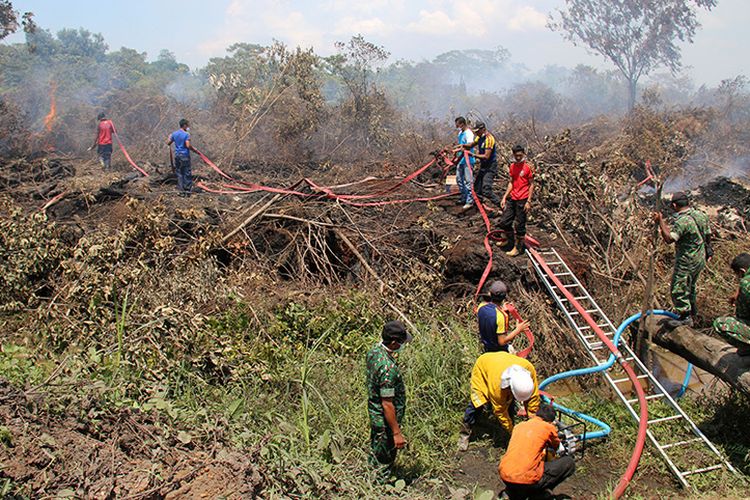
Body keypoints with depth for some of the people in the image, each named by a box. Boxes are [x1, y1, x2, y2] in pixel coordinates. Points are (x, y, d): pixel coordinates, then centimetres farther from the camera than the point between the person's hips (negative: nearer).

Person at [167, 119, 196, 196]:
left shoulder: (174, 133, 5)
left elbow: (168, 143, 10)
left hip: (177, 155, 5)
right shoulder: (186, 134, -12)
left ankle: (181, 191, 9)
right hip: (185, 155, -5)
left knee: (179, 173, 9)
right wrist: (194, 150, -4)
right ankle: (188, 190, 5)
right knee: (187, 173, 3)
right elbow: (188, 145, -20)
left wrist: (170, 137, 29)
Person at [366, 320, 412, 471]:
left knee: (375, 454, 27)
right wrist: (396, 433, -23)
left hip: (374, 413, 9)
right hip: (385, 420, -9)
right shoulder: (388, 368, -34)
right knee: (383, 463, 10)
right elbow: (387, 404, -29)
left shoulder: (373, 351, -5)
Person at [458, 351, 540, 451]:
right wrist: (512, 431, -22)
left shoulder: (529, 368, -36)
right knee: (477, 404, -12)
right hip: (483, 368, -5)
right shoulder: (497, 384, -45)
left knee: (509, 403, -7)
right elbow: (500, 411, -28)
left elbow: (534, 396, -19)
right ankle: (464, 434, 4)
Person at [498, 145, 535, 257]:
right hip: (512, 198, 6)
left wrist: (528, 201, -13)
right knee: (504, 222, 10)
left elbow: (531, 185, -8)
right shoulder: (512, 167, 8)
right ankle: (509, 239, 37)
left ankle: (517, 247, 16)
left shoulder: (528, 167, -10)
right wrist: (504, 197, 8)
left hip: (522, 200, -6)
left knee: (520, 225, 3)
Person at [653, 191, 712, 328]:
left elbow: (669, 239, -32)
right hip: (700, 259, 9)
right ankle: (692, 310, 42)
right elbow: (708, 235, 11)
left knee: (679, 289, 1)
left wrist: (661, 221, -27)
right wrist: (707, 251, 26)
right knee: (690, 286, 26)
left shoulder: (682, 221, -26)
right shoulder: (701, 215, 2)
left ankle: (685, 317, 7)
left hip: (687, 262, -9)